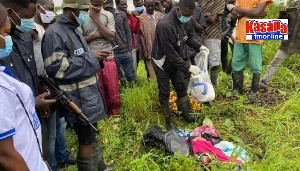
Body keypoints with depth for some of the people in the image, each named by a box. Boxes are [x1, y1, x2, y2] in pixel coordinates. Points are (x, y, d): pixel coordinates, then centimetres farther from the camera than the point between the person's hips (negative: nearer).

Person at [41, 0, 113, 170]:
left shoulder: (74, 29, 13)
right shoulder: (55, 33, -16)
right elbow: (56, 68, -25)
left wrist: (94, 56, 3)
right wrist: (90, 57, -19)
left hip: (88, 92, 10)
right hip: (78, 97, -9)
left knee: (92, 135, 22)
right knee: (86, 140, 4)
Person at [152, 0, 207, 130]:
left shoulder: (185, 21, -9)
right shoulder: (165, 25, -34)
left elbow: (190, 37, 10)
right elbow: (170, 53, -32)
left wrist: (199, 46, -10)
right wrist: (188, 67, -30)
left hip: (175, 60, 7)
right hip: (162, 61, -7)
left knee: (181, 87, 15)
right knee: (164, 92, 5)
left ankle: (185, 113, 35)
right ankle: (168, 120, 20)